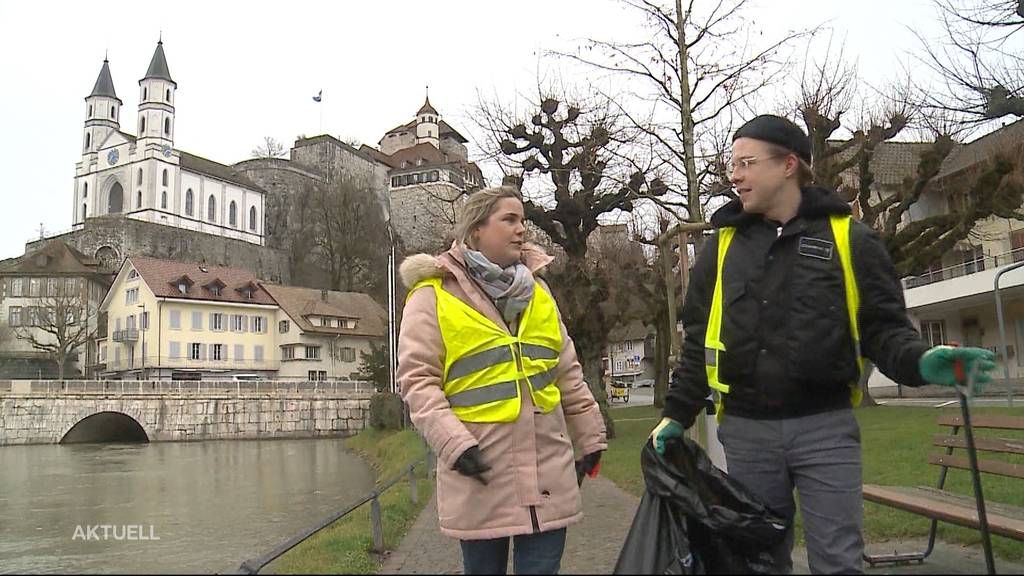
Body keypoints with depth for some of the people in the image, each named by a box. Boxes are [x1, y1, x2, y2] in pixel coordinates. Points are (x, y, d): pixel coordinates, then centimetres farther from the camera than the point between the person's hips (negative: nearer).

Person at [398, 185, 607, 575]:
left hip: (546, 466, 4)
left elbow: (567, 373, 16)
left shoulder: (536, 290, 14)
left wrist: (591, 437, 15)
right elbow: (417, 378, -8)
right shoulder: (434, 294, -3)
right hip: (481, 470, -4)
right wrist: (453, 442, -18)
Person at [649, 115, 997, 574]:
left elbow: (882, 326, 1)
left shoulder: (850, 238, 2)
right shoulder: (722, 244, 9)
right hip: (745, 430, 2)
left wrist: (919, 362, -20)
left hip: (825, 426, -2)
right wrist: (677, 413, 5)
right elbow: (700, 340, 10)